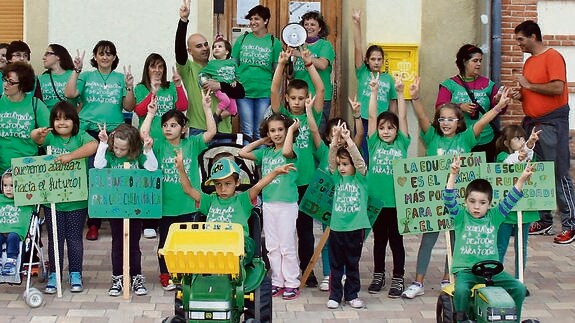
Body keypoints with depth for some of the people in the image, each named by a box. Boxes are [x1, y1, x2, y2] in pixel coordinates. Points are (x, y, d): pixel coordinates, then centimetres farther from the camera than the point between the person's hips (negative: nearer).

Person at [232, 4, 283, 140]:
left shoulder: (274, 42, 2)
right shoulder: (242, 39, 5)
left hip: (265, 93, -1)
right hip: (243, 92, 1)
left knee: (261, 133, 4)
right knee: (247, 132, 3)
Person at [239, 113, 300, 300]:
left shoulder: (290, 151, -7)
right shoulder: (265, 152, 9)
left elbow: (286, 151, -31)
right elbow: (243, 153, 8)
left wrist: (291, 130, -18)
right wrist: (262, 141, 8)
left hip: (287, 204, -6)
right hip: (268, 203, 6)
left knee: (287, 246, -2)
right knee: (272, 246, 9)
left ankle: (292, 283, 7)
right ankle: (277, 281, 17)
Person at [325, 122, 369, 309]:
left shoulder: (360, 178, -1)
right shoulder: (337, 177, 6)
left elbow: (359, 160, -16)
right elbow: (331, 159, -6)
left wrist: (348, 139, -24)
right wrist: (335, 139, -19)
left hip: (355, 227, -2)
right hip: (336, 227, 2)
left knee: (353, 263, 10)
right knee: (335, 264, 8)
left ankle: (352, 295, 20)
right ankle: (334, 295, 16)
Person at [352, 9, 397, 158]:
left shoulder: (388, 78, 8)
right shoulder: (362, 73, 4)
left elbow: (393, 103, 12)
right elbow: (357, 48, -5)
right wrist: (357, 23, -13)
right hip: (363, 122, -1)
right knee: (364, 158, 0)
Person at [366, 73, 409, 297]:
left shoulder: (402, 144, 3)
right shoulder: (374, 143, 4)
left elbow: (403, 117, -5)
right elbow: (372, 116, -3)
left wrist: (400, 93, -12)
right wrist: (374, 92, -11)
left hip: (397, 201, -1)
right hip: (376, 200, 1)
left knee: (396, 241, 7)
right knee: (379, 240, 14)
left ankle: (398, 279, 15)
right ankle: (378, 276, 26)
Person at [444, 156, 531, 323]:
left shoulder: (494, 217, 9)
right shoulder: (460, 217, 2)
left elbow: (509, 201, 3)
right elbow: (449, 199, -12)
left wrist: (522, 180, -10)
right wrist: (453, 175, -24)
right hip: (465, 269, -3)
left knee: (519, 288, -13)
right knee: (461, 290, -33)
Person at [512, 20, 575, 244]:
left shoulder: (552, 57, -9)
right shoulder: (529, 61, 16)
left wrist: (529, 85, -13)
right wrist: (521, 95, 4)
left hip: (552, 122, -9)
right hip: (532, 122, 9)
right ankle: (544, 221, 17)